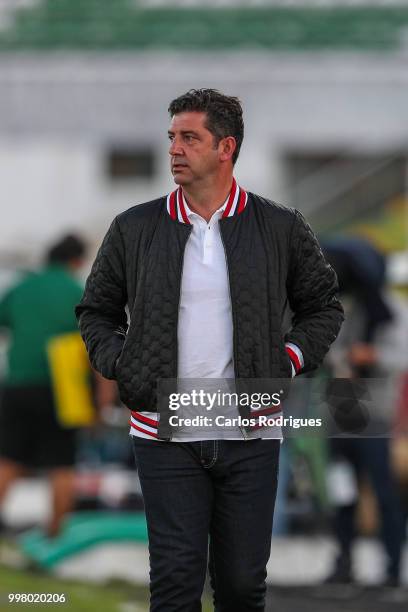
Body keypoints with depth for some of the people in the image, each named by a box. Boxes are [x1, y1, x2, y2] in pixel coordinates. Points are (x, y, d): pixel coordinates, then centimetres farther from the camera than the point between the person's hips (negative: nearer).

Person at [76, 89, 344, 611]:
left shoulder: (281, 229, 4)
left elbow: (323, 306, 16)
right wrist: (119, 366, 0)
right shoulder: (134, 229, 5)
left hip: (249, 436, 0)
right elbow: (96, 310, 16)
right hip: (166, 438, 0)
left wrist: (290, 362, 2)